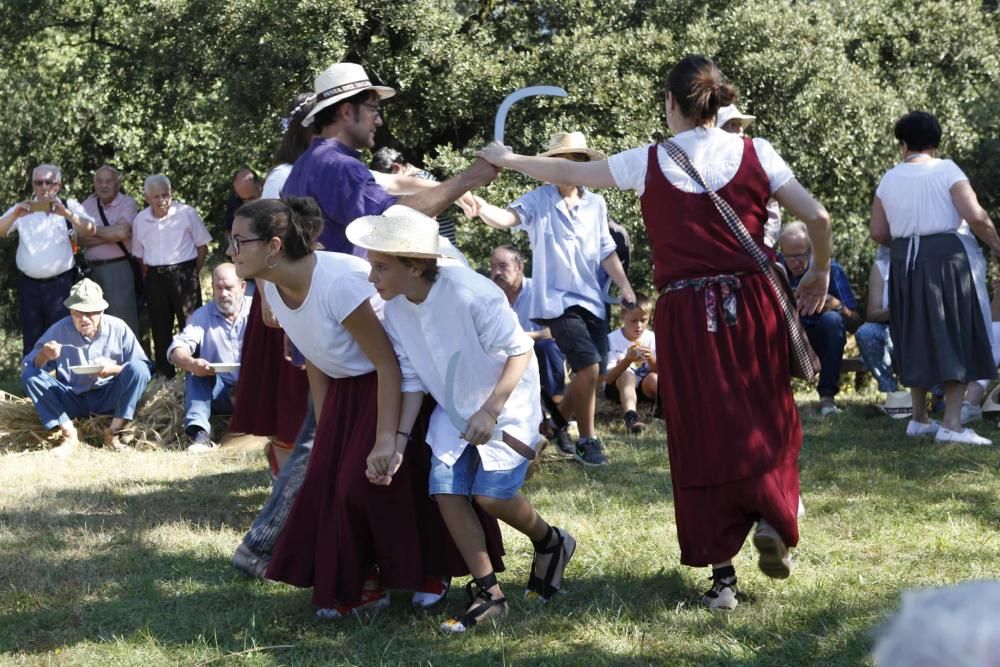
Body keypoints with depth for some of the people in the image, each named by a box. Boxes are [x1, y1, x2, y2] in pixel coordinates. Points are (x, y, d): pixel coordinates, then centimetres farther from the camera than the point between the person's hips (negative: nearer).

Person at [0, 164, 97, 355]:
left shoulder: (69, 206, 4)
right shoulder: (22, 209, 8)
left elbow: (90, 230, -12)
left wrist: (66, 213, -29)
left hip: (60, 283, -2)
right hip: (28, 283, 2)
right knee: (31, 338, 7)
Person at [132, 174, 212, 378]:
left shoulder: (186, 213, -7)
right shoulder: (140, 220, 5)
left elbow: (202, 246, 0)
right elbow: (140, 254, 14)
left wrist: (191, 274, -1)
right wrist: (147, 279, 6)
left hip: (183, 272, -4)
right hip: (154, 276, 4)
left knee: (190, 324, -6)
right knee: (160, 327, 10)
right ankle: (165, 373, 20)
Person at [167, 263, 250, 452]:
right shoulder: (202, 315, 6)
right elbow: (177, 349, -9)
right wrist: (190, 363, -34)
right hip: (220, 393, 2)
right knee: (195, 371, -25)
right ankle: (199, 433, -38)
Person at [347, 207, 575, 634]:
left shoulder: (469, 293, -29)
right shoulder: (395, 310, -9)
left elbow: (520, 350, -21)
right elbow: (412, 382, -1)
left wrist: (491, 410, -28)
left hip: (507, 402, -6)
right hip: (454, 409, 6)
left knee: (490, 493, -16)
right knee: (446, 491, -8)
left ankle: (551, 544, 16)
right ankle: (487, 593, 4)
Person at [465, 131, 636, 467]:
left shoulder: (596, 204, 8)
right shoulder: (539, 199, -6)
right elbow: (509, 216, -25)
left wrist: (624, 286, 11)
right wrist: (483, 209, -45)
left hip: (592, 300, 6)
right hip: (558, 299, -6)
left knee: (594, 376, 8)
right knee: (588, 367, -17)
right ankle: (587, 440, -1)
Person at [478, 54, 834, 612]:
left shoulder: (649, 163, 1)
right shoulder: (754, 153, 0)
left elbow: (566, 173, 12)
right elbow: (817, 218, -2)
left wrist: (507, 159, 29)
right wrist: (820, 275, 16)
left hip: (685, 314, 0)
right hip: (752, 305, 0)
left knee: (702, 435, 7)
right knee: (766, 420, 17)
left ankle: (722, 575, 8)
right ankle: (773, 517, -4)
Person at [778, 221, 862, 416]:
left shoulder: (830, 269, -7)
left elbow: (855, 325, -7)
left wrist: (838, 306, -29)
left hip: (820, 341, -1)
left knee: (831, 319, -33)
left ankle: (827, 396, -28)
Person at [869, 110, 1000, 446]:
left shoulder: (889, 179, 6)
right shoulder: (946, 170, -6)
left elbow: (877, 232, 6)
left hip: (905, 264, 5)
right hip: (949, 258, -5)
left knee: (917, 338, 16)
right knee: (957, 337, 0)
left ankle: (919, 418, 20)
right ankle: (951, 423, -7)